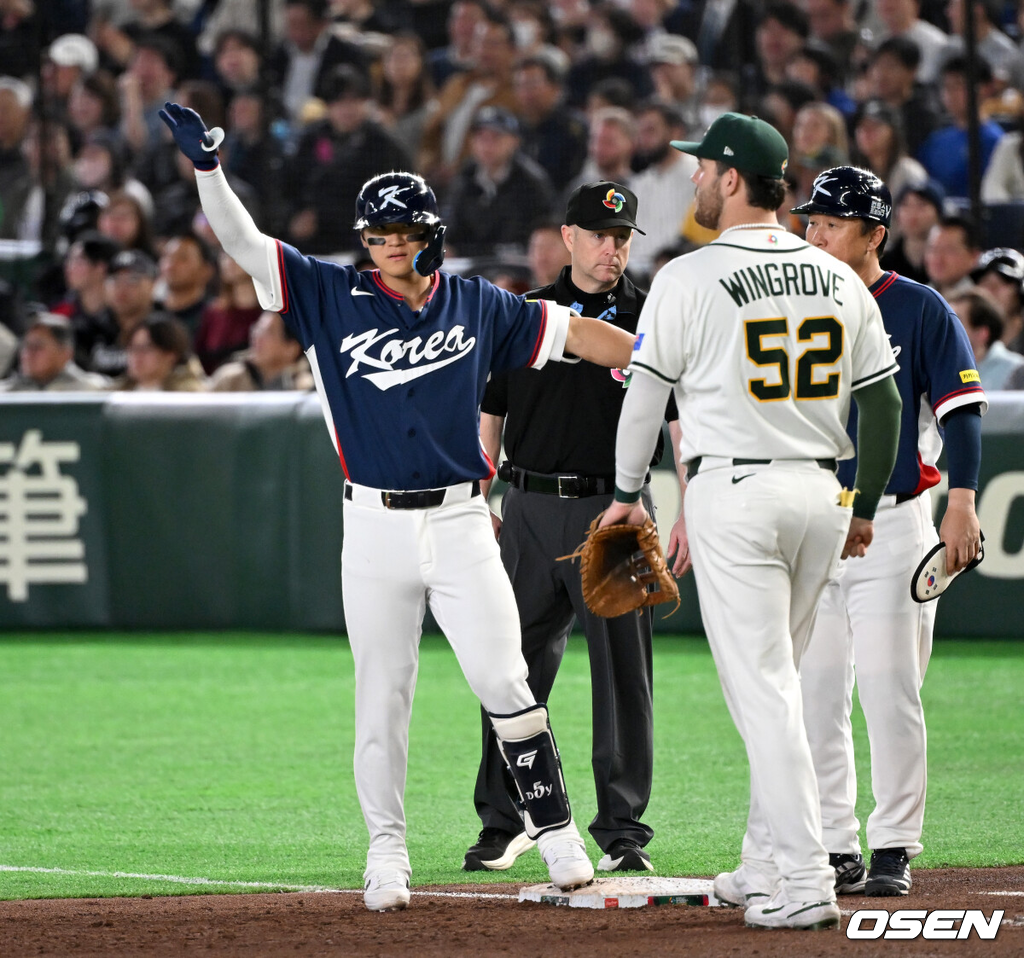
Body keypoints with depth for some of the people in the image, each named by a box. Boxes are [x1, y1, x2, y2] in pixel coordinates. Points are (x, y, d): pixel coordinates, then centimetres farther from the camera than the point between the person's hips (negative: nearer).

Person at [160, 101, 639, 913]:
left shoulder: (477, 306, 6)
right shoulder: (332, 296, 3)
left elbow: (568, 329, 8)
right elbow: (243, 242, -4)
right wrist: (207, 166, -18)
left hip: (460, 521, 0)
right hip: (374, 529, 0)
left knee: (505, 684, -4)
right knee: (381, 699, 4)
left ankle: (555, 830, 5)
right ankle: (386, 853, 14)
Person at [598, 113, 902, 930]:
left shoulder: (690, 279, -7)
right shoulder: (839, 279, 8)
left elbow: (646, 393, -1)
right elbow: (883, 401, 10)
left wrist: (628, 494, 13)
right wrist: (866, 508, 19)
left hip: (733, 494, -6)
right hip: (820, 493, 6)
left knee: (762, 688, -6)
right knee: (775, 682, 18)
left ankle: (805, 884, -12)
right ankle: (767, 867, 22)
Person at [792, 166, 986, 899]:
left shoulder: (920, 310, -1)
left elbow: (961, 408, -3)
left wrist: (962, 501, -13)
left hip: (892, 522, -4)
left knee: (888, 692, -5)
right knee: (813, 694, 3)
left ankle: (894, 847, 2)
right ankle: (833, 849, 10)